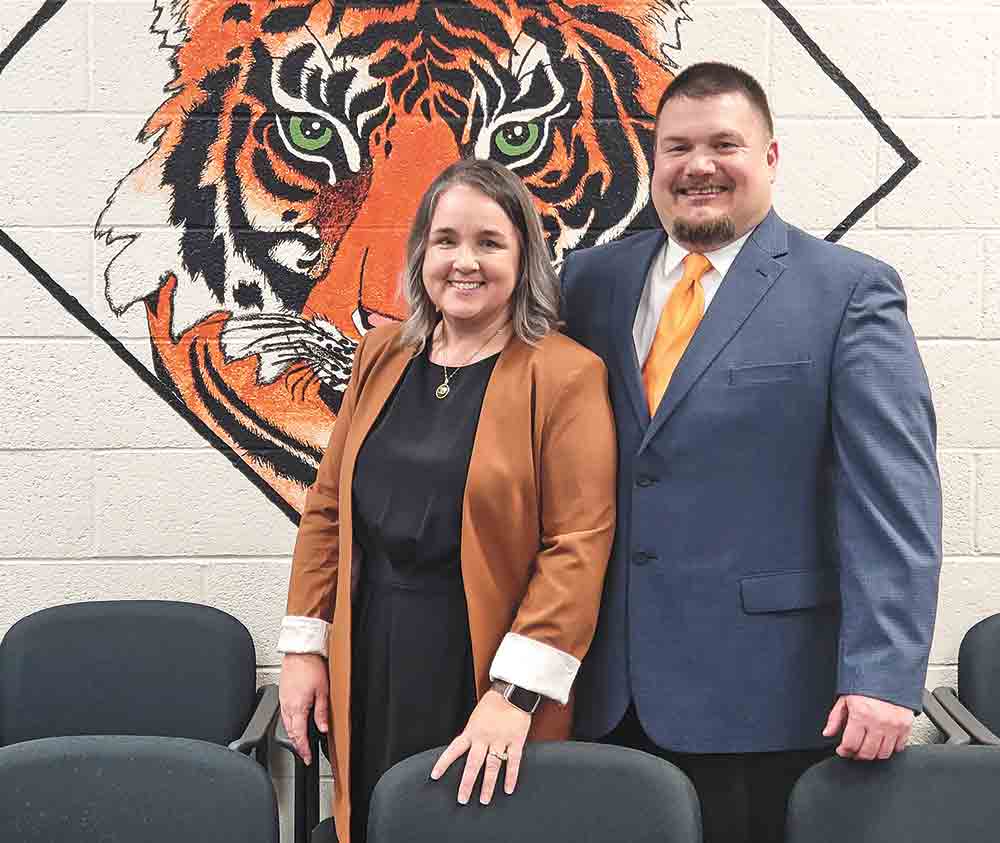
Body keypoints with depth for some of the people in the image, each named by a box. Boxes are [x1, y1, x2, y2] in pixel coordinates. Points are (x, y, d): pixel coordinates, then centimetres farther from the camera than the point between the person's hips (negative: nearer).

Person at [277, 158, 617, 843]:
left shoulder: (566, 375, -9)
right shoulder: (383, 355, 7)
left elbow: (578, 545, -13)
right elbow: (328, 507, 11)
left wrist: (517, 692, -18)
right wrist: (304, 644, 7)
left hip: (484, 675, -4)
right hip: (370, 669, 5)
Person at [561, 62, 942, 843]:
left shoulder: (850, 292, -3)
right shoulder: (592, 280, 9)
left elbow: (893, 498, -9)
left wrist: (883, 676, -16)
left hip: (764, 692, -3)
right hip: (610, 688, 4)